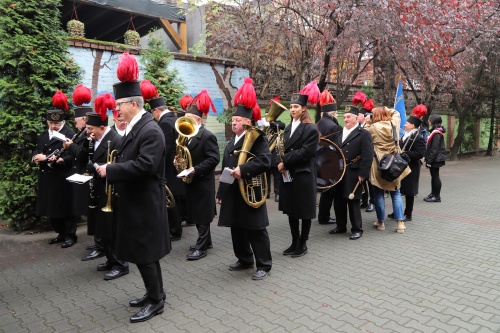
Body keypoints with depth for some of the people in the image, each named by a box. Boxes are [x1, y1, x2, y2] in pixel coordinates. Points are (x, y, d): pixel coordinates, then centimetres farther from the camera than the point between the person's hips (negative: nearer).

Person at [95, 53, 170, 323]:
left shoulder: (150, 130, -19)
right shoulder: (134, 128, 12)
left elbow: (144, 166, -28)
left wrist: (110, 170, -22)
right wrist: (110, 169, 3)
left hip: (144, 202, -10)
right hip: (134, 200, 10)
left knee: (144, 253, 0)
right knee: (141, 252, 18)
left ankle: (156, 300, 17)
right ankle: (154, 293, 33)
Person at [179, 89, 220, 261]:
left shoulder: (207, 136, -14)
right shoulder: (187, 135, 12)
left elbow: (214, 158, -20)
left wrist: (196, 169, -25)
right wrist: (179, 159, -1)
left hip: (203, 182, -9)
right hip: (191, 180, 9)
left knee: (203, 215, -1)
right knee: (195, 214, 15)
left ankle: (201, 247, 6)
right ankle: (205, 240, 29)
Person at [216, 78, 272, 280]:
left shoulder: (257, 138, -8)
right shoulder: (231, 143, 16)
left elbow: (264, 160, -23)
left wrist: (243, 169, -29)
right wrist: (221, 192, 18)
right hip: (232, 193, 8)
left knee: (256, 230, 1)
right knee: (237, 229, 15)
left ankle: (264, 265, 14)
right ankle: (245, 260, 32)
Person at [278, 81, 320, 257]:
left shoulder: (311, 129, -10)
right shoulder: (289, 128, 14)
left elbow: (304, 153, -18)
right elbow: (286, 150, 14)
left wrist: (285, 162, -15)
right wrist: (282, 164, -6)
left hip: (304, 175, -7)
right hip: (288, 175, 8)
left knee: (305, 211, 5)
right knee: (291, 210, 13)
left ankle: (302, 244, 18)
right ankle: (294, 242, 26)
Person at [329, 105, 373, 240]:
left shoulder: (363, 134, -6)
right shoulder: (339, 133, 14)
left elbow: (367, 156, -13)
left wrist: (362, 174, -18)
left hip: (353, 175, -6)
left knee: (353, 202, 1)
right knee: (338, 201, 12)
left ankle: (357, 229, 15)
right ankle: (341, 226, 27)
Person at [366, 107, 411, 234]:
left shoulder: (372, 128, -11)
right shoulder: (394, 123, 2)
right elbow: (396, 113, 23)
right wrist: (386, 110, 20)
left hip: (379, 164, -4)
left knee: (379, 194, 8)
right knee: (396, 193, 10)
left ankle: (380, 222, 16)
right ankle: (400, 223, 7)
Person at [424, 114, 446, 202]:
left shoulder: (437, 133, -17)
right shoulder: (434, 131, 14)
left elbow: (434, 149, -21)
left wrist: (429, 161, -20)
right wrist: (428, 159, 17)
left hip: (436, 159, -10)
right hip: (435, 159, 10)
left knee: (435, 176, -3)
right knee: (434, 176, 15)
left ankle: (437, 196, 4)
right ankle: (433, 194, 24)